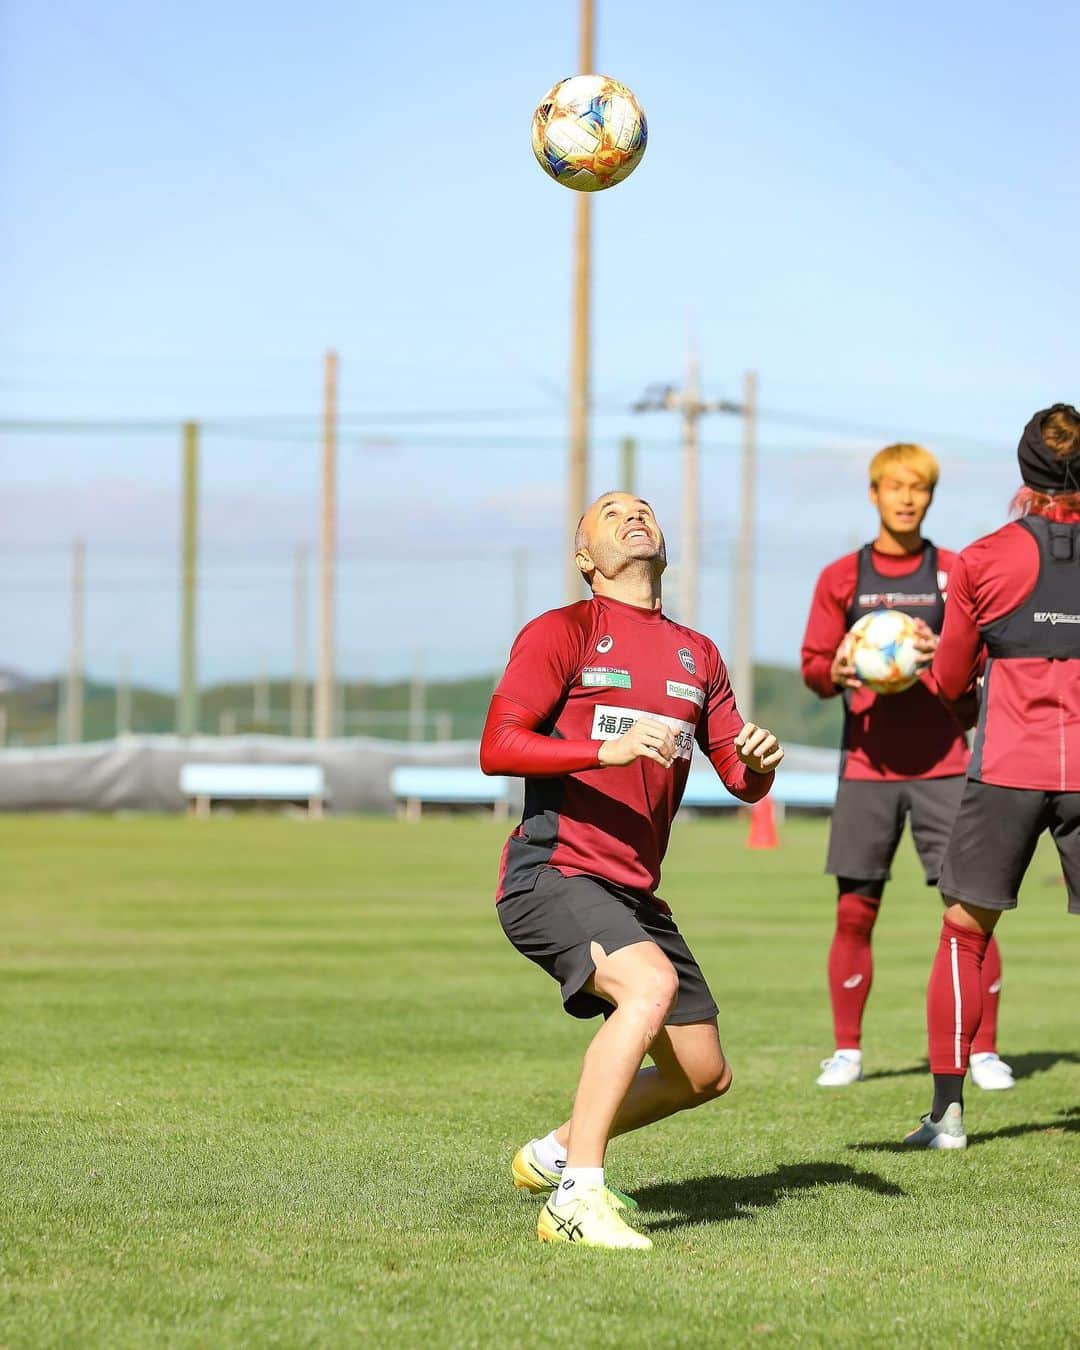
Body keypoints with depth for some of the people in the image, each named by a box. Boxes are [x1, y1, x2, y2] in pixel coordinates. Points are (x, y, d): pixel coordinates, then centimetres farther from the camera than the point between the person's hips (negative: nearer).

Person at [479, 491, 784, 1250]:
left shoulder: (696, 655, 18)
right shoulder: (562, 632, -1)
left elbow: (741, 780, 17)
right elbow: (497, 748, -12)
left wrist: (759, 761, -7)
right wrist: (606, 749, -25)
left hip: (634, 895, 7)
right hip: (551, 875, -7)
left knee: (705, 1074, 9)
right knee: (652, 984, -33)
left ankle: (555, 1153, 31)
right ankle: (578, 1195, -30)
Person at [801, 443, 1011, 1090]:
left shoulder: (956, 574, 6)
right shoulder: (842, 577, 8)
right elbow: (813, 665, 10)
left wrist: (943, 656, -15)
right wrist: (836, 673, -13)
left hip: (944, 764, -1)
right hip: (867, 764, 1)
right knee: (855, 910, 1)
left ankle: (984, 1051, 1)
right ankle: (847, 1050, 13)